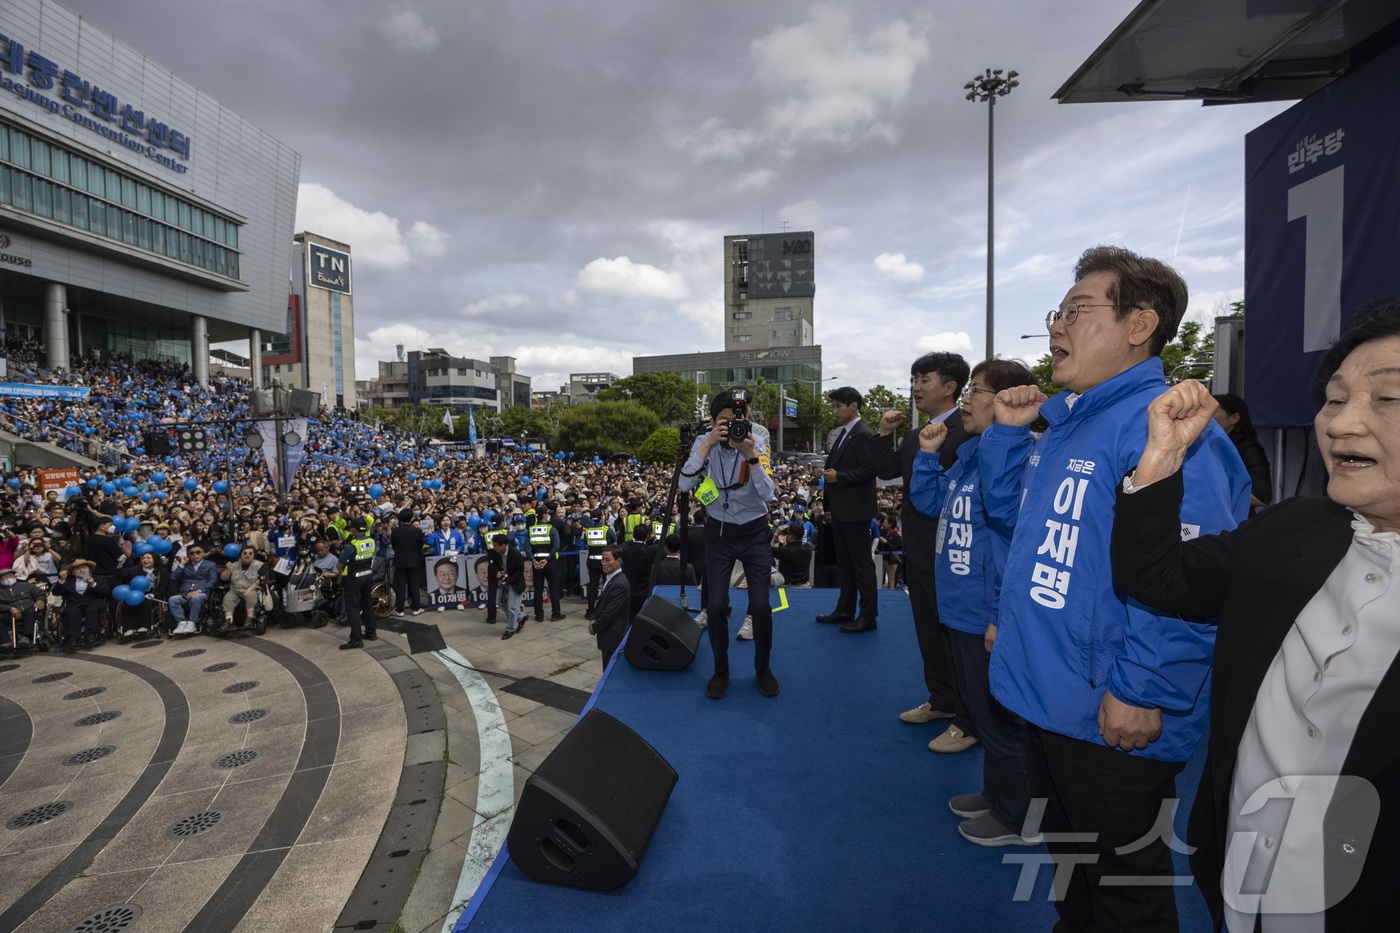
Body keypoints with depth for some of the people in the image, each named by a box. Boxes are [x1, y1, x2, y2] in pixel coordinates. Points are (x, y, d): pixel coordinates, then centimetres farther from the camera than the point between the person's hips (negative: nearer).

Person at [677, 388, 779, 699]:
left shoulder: (758, 444, -11)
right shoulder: (704, 442, -8)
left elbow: (768, 494, -21)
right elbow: (684, 484, -23)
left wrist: (751, 456, -32)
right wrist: (708, 444, -29)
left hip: (754, 532, -1)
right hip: (718, 532, 1)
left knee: (760, 605, -6)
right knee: (716, 605, -4)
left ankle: (763, 668, 19)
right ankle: (721, 670, 18)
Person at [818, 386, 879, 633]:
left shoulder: (863, 435, -15)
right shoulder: (839, 433, 14)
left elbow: (869, 470, -21)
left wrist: (839, 477, -19)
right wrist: (827, 483, 13)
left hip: (855, 510, -10)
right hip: (839, 509, 10)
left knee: (861, 564, -1)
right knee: (843, 563, 17)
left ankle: (868, 617, 9)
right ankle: (845, 610, 29)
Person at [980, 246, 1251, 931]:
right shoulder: (1062, 420, 9)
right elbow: (1007, 508, 17)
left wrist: (1139, 691, -26)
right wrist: (1007, 432, 4)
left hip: (1115, 719, -9)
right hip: (1047, 698, 9)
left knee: (1123, 877, 15)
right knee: (1063, 846, 29)